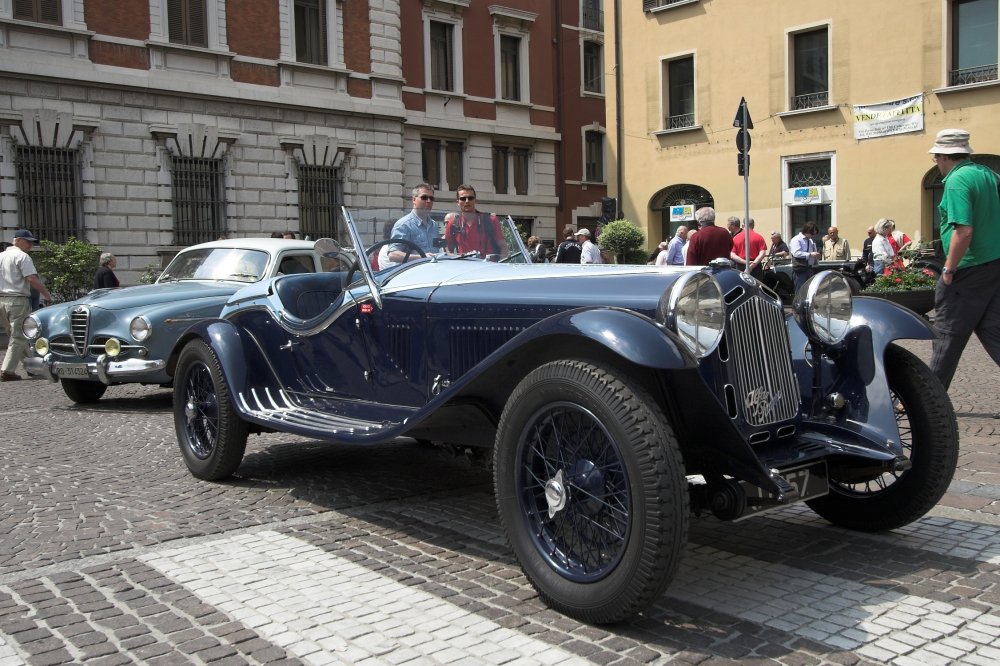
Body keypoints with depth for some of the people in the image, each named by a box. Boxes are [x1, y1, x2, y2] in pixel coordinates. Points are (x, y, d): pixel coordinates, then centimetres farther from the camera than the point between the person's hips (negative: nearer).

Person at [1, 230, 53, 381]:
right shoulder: (22, 256, -9)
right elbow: (32, 279, -18)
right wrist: (46, 294, -9)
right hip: (18, 300, -8)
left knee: (14, 335, 15)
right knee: (18, 337, -4)